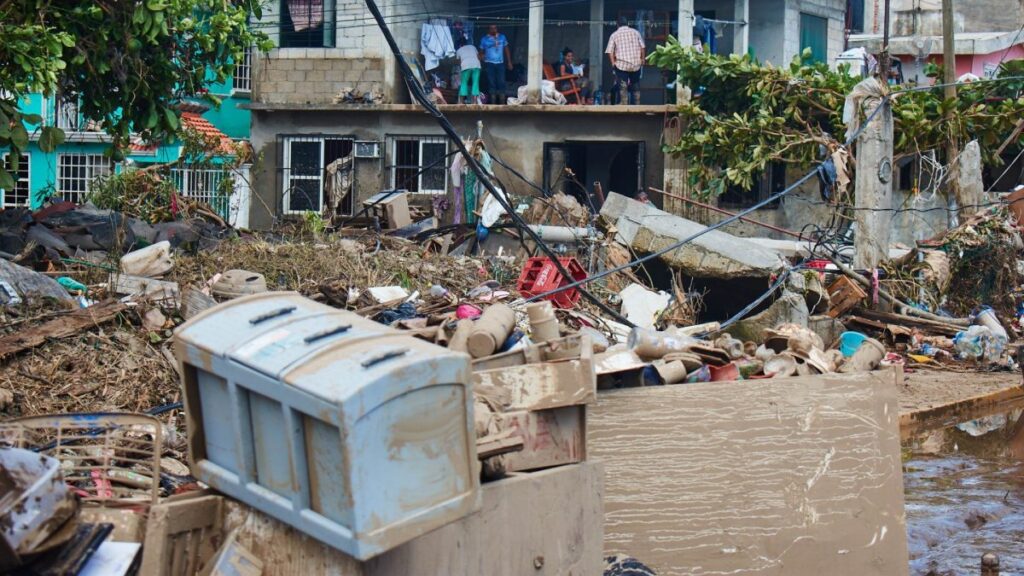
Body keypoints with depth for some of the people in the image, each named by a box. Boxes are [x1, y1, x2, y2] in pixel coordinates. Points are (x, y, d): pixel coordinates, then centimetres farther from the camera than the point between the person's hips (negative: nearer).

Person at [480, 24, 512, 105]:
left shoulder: (502, 37, 8)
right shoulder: (484, 39, 3)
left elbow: (506, 50, 12)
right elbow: (481, 52, 7)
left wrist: (509, 62, 8)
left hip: (500, 63, 1)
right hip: (489, 64, -1)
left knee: (501, 83, -3)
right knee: (491, 83, -3)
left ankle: (502, 102, 0)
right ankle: (493, 103, 0)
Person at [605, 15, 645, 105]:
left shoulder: (614, 35, 5)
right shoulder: (635, 32, 10)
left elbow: (610, 51, -4)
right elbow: (643, 47, 5)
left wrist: (613, 63, 0)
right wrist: (643, 59, 13)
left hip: (621, 64, -2)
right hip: (636, 64, 2)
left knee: (622, 87, -1)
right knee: (635, 86, 14)